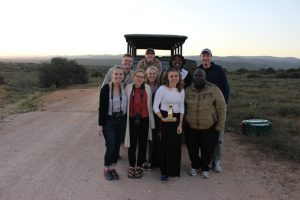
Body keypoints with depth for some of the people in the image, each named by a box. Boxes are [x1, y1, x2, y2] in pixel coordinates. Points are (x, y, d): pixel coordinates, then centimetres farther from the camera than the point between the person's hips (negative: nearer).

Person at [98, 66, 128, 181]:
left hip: (121, 121, 4)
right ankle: (106, 169, 17)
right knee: (111, 147, -6)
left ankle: (113, 168, 28)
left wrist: (126, 121, 5)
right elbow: (102, 107, -9)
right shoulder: (106, 88, -11)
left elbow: (126, 105, 7)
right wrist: (100, 124, -10)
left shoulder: (125, 88, 0)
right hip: (109, 121, -4)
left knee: (117, 146, 10)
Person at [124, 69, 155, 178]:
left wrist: (151, 121, 1)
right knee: (132, 144, 7)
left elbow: (150, 105, 1)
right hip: (132, 120, -1)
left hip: (144, 120, 1)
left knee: (142, 144, 10)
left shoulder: (147, 88, -2)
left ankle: (139, 166, 27)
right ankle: (131, 166, 25)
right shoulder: (128, 88, -3)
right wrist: (125, 119, -4)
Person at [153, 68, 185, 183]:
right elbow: (155, 106, -9)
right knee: (166, 145, 0)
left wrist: (180, 124, 3)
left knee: (176, 145, 8)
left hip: (177, 119, 4)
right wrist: (162, 118, -19)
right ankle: (164, 172, 14)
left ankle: (174, 170, 27)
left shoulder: (181, 90, 6)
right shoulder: (162, 89, -8)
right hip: (165, 119, -4)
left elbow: (182, 108, 9)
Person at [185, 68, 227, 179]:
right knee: (192, 149, 14)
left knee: (207, 149, 11)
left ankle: (205, 168, 35)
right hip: (191, 127, 3)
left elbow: (222, 109, -7)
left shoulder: (214, 90, -9)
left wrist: (220, 126, -10)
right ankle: (195, 166, 39)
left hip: (209, 128, -2)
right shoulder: (188, 91, 1)